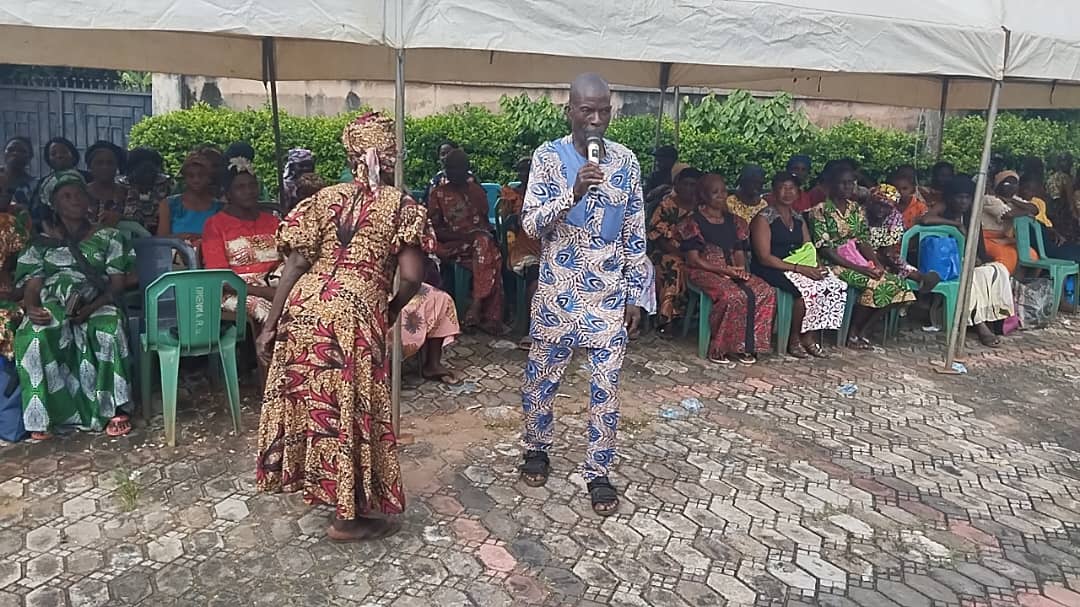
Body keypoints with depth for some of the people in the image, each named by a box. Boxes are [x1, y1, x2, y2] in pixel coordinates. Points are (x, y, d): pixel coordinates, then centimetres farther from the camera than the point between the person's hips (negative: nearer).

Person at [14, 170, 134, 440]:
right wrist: (32, 308, -17)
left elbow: (117, 283, 4)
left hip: (97, 304, -1)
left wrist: (91, 306, -15)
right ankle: (41, 414, -25)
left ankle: (115, 408, -31)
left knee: (109, 331, -37)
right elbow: (32, 288, 9)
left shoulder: (108, 236, 13)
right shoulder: (41, 243, 17)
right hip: (53, 306, 1)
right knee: (33, 337, -34)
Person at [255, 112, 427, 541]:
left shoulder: (326, 198, 10)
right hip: (355, 315, -4)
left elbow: (296, 263, 2)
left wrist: (271, 324, 5)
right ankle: (349, 516, 17)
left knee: (313, 401, 21)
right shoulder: (401, 206, 2)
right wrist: (390, 312, 12)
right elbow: (412, 278, -8)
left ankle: (314, 481, 41)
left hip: (304, 308, 4)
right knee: (351, 410, 7)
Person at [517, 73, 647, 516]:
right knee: (542, 376, 12)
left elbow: (634, 235, 4)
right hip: (558, 291, -1)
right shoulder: (548, 157, -6)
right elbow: (530, 223, -13)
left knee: (606, 385, 4)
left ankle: (598, 473, 18)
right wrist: (573, 193, -28)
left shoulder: (626, 161, 1)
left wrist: (634, 295, 2)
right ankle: (537, 449, 36)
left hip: (609, 293, 1)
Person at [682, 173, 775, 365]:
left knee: (766, 292, -18)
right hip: (705, 271, -6)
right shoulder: (694, 222, -4)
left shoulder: (733, 221, 15)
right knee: (733, 296, -34)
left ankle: (746, 345, -12)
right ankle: (718, 349, -20)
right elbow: (693, 259, -9)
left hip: (733, 271, 6)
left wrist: (741, 269, -7)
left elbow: (739, 251, 16)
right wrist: (724, 270, -15)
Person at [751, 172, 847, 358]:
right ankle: (794, 339, -12)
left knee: (838, 286, -14)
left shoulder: (799, 218, 16)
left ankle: (809, 337, -8)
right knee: (808, 289, -32)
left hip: (801, 266, 7)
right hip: (772, 269, -7)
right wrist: (798, 268, -20)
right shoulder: (764, 218, -7)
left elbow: (808, 250, 16)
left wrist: (817, 266, -8)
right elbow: (764, 257, -15)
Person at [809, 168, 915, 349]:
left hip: (858, 260, 7)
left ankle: (861, 332, -4)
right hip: (835, 263, -7)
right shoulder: (821, 210, -8)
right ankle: (852, 334, -9)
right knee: (874, 284, -28)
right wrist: (856, 267, -20)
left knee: (896, 283, -13)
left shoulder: (857, 209, 13)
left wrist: (877, 263, -9)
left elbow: (863, 241, 10)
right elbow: (824, 248, -15)